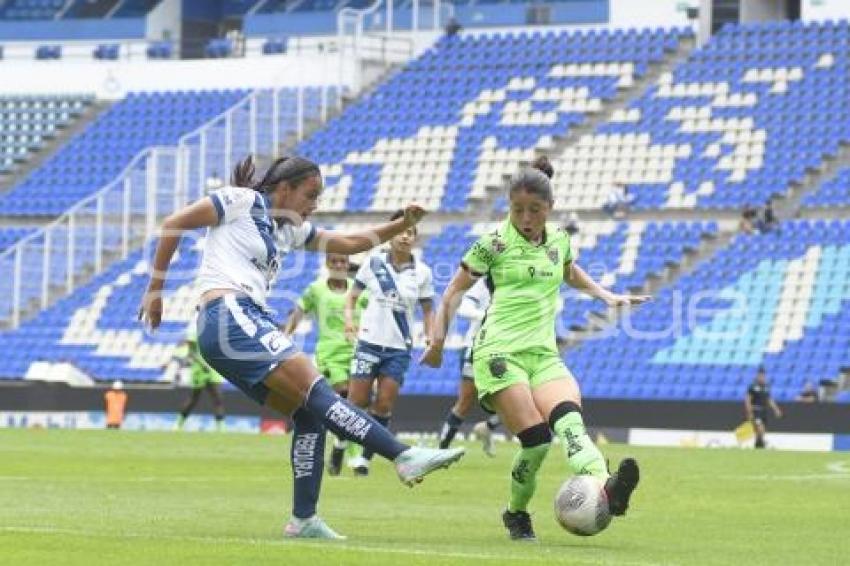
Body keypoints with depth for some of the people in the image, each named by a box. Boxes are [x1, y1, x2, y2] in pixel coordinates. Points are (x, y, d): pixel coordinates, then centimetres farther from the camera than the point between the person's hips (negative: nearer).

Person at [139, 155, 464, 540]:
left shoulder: (289, 229, 24)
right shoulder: (241, 202, 1)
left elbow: (349, 243, 27)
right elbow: (173, 225, 1)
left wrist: (401, 226, 16)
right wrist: (155, 288, 0)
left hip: (251, 323, 10)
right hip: (229, 316, -10)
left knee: (309, 414, 2)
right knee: (315, 387, -19)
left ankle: (303, 519, 3)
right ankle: (405, 457, -30)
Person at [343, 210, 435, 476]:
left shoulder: (422, 272, 1)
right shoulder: (373, 262, -2)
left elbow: (427, 311, 9)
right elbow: (352, 295, 7)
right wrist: (349, 317, -11)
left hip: (399, 347, 1)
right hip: (370, 341, -1)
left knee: (384, 405, -4)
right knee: (358, 401, -5)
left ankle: (365, 456, 8)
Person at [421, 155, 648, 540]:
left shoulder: (559, 240, 15)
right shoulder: (494, 243, -1)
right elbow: (455, 290, 6)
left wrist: (607, 296, 30)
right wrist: (438, 340, 3)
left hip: (544, 354, 4)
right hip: (500, 353, -4)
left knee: (570, 419, -25)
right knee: (536, 439, -18)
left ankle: (604, 489, -49)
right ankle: (516, 514, 7)